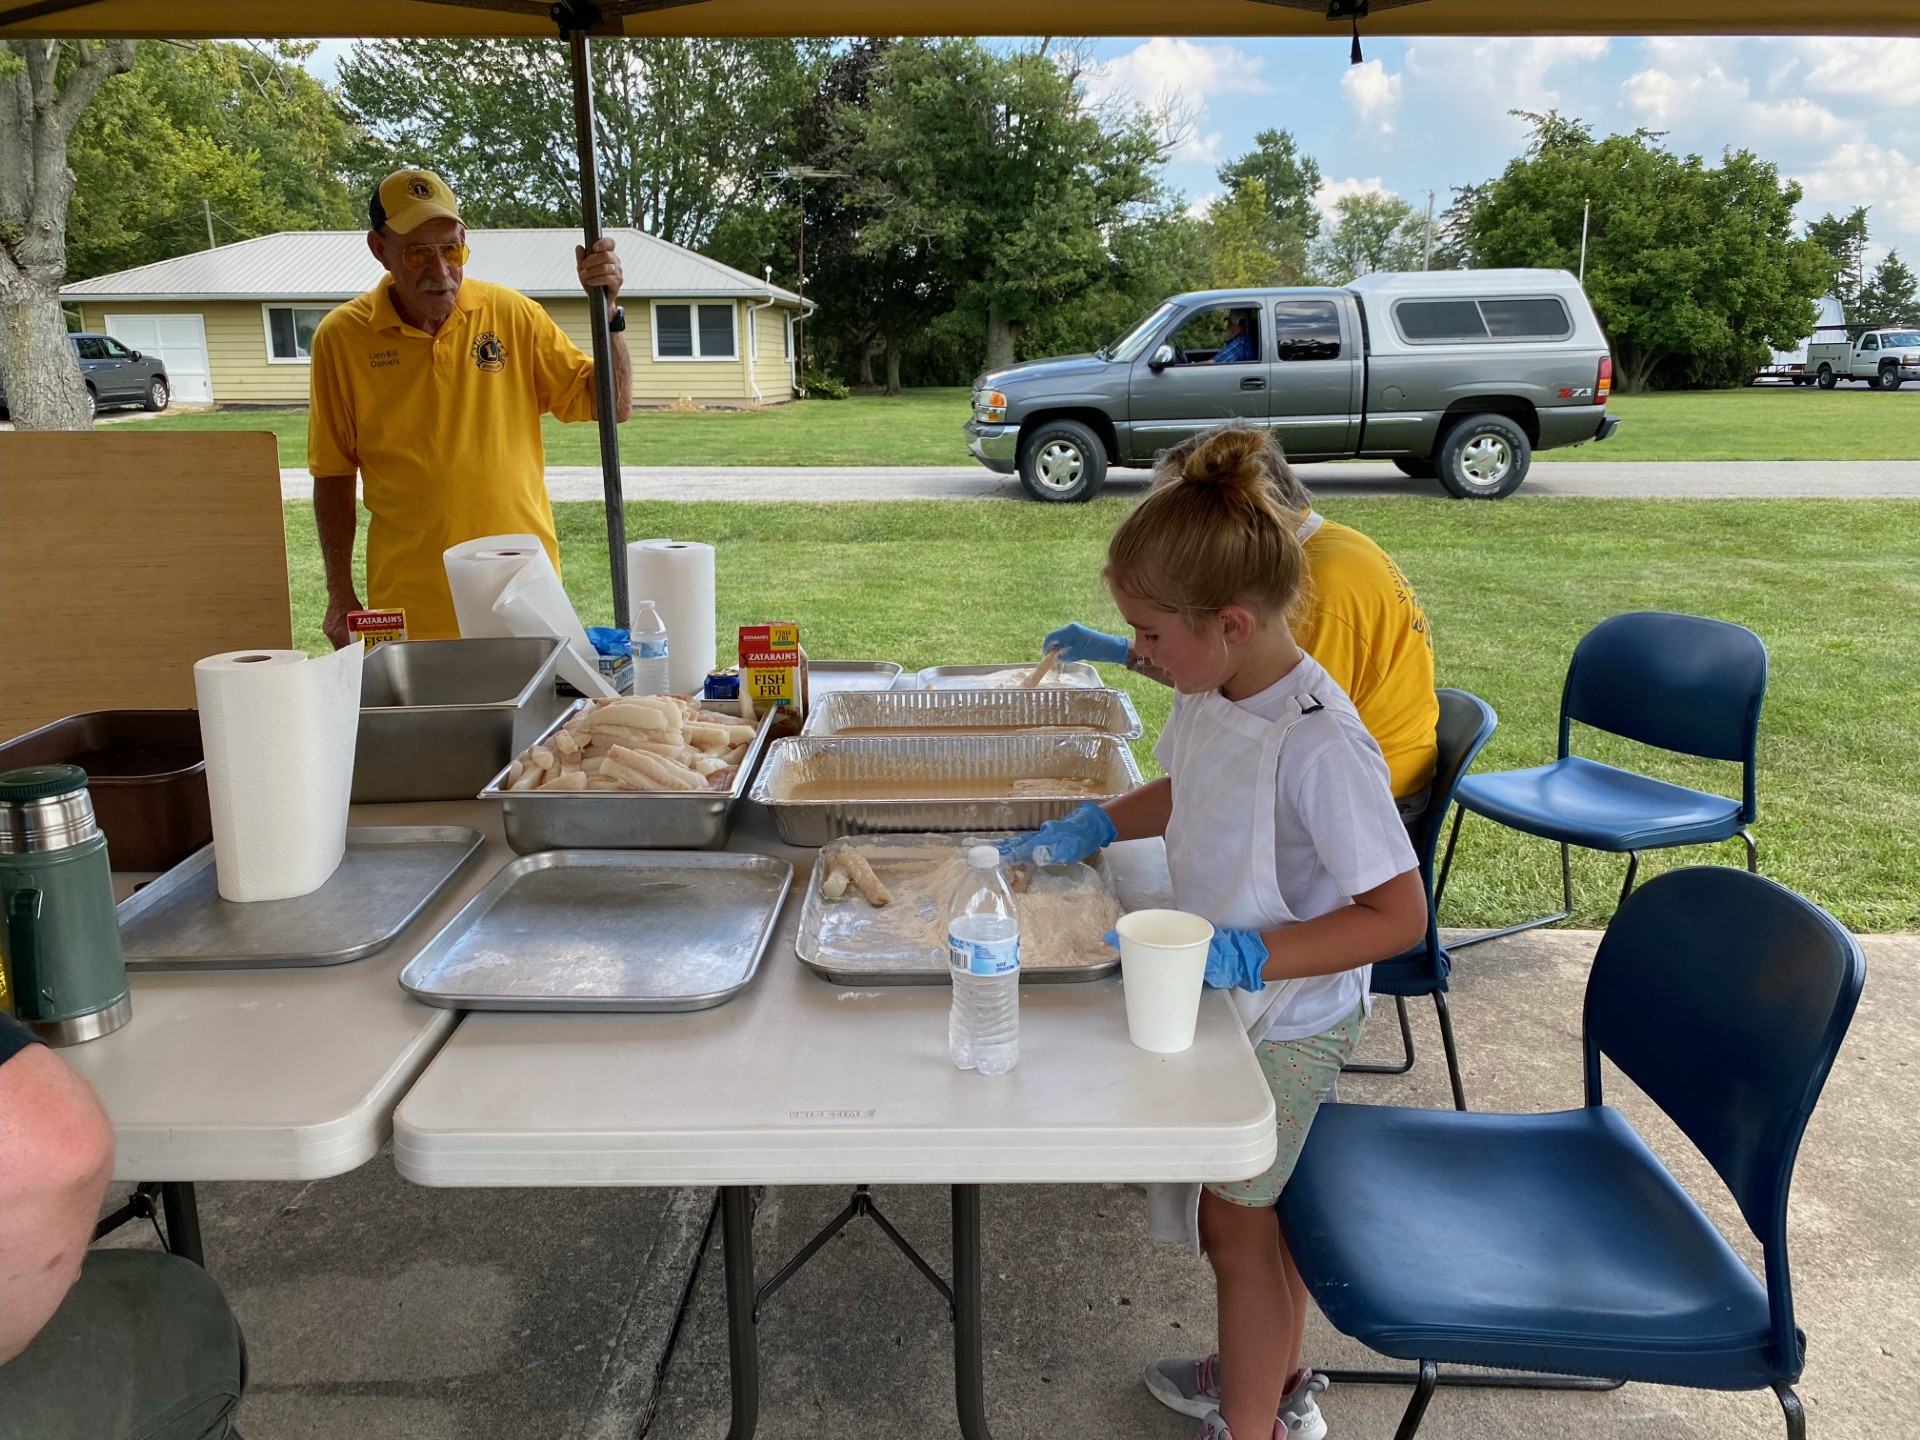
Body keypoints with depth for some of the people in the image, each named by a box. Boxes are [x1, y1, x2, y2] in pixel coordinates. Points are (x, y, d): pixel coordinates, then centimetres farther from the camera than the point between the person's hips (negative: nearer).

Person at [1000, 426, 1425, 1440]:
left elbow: (1397, 915, -28)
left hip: (1286, 1025, -8)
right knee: (1259, 1206, 25)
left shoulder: (1318, 742, -32)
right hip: (1232, 1003, 8)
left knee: (1235, 1221, 10)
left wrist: (1239, 955, -32)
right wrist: (1092, 827, 2)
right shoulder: (1213, 692, -6)